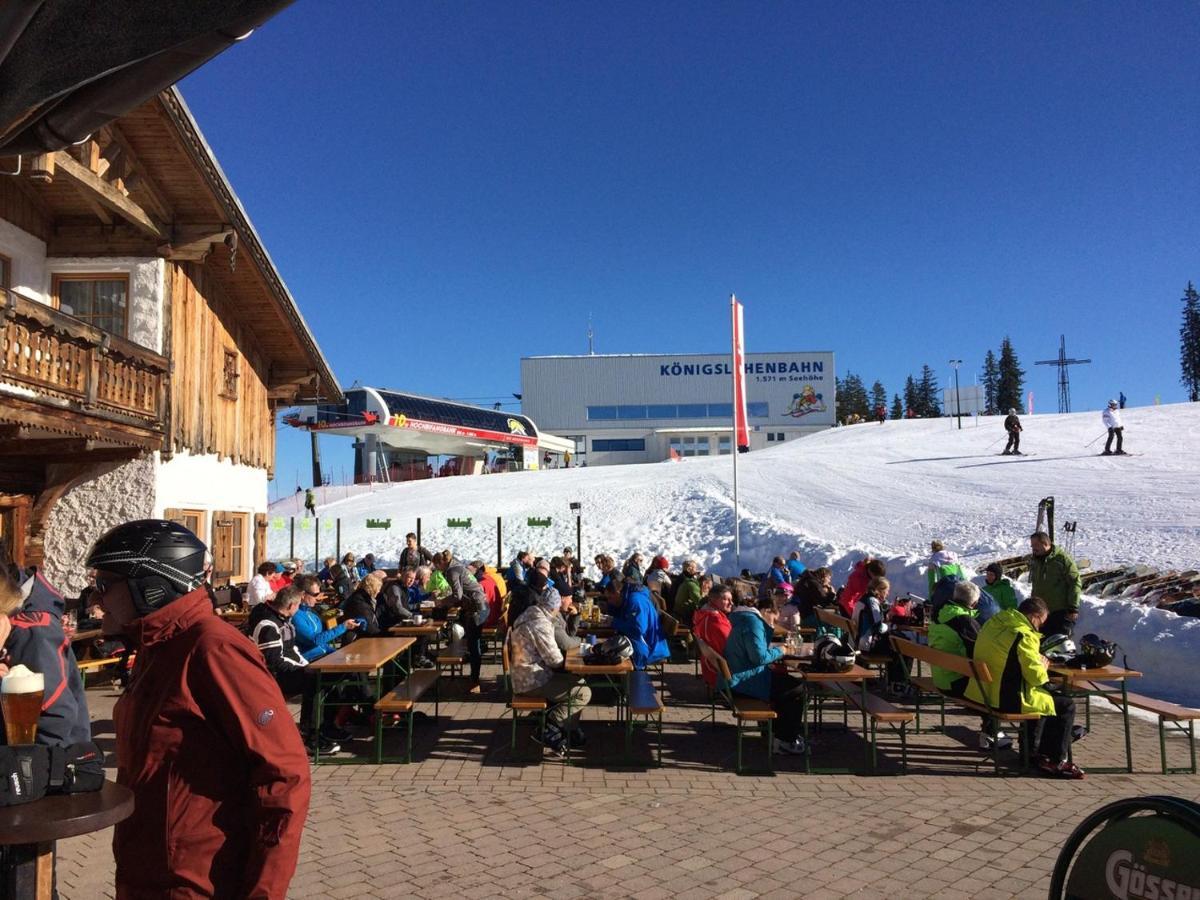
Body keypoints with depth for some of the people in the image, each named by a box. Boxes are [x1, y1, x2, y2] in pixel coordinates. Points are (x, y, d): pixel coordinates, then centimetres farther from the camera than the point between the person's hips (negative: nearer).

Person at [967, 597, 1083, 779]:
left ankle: (1034, 752, 38)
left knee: (1044, 697, 31)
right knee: (1066, 705, 5)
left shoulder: (994, 623, 8)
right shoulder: (1024, 636, -20)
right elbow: (1037, 676, -18)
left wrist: (1036, 660, 13)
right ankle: (1055, 762, 14)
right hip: (1007, 700, -9)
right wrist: (1042, 665, 4)